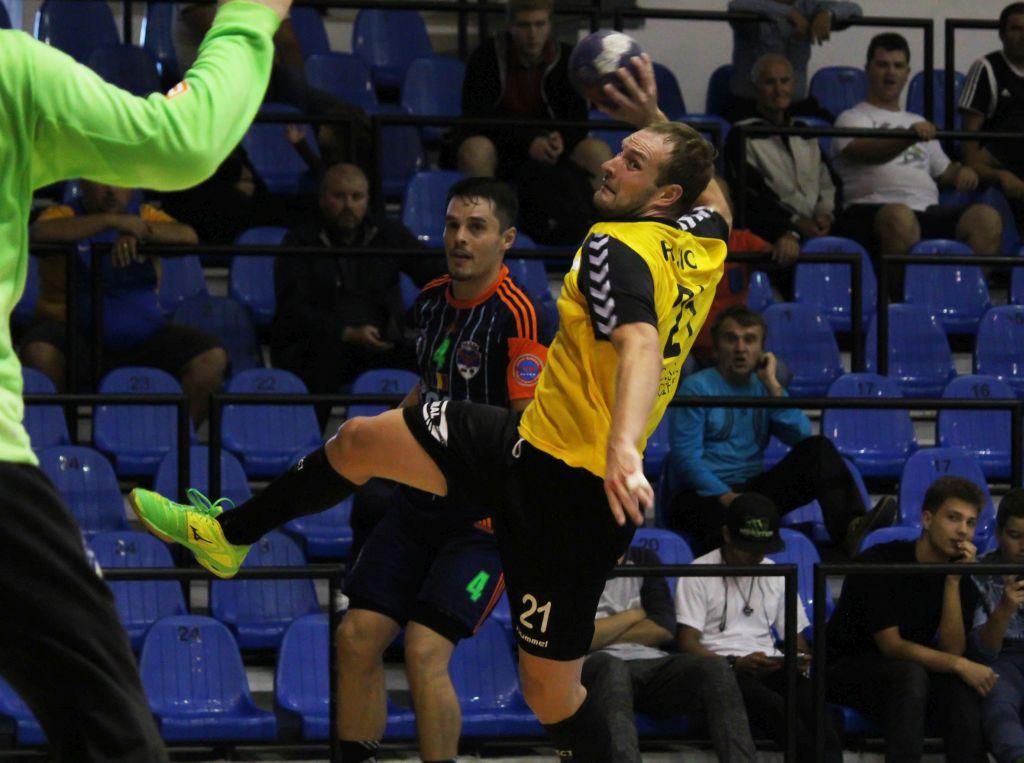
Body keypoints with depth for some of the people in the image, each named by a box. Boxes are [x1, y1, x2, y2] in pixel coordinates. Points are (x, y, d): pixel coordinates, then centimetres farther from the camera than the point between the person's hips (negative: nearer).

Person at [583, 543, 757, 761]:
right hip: (598, 667, -4)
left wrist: (604, 634, 2)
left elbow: (665, 629, 10)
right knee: (611, 667, -42)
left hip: (651, 663, 4)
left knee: (716, 668, -26)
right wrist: (634, 615, 3)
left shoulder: (644, 559, 22)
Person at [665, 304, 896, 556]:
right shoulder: (697, 388, 0)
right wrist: (726, 496, -21)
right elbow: (686, 457, -9)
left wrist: (772, 386, -4)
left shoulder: (763, 389, 16)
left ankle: (851, 528, -34)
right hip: (703, 495, -5)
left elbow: (802, 436, 1)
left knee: (817, 447, -14)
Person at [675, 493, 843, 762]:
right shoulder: (698, 575, 4)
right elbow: (688, 645, -4)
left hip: (770, 667, 4)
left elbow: (796, 637, 24)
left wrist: (800, 658, -1)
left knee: (808, 697, -32)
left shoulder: (776, 576, 21)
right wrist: (737, 664, -20)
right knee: (775, 707, -36)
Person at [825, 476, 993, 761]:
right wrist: (959, 665, -27)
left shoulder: (963, 582, 0)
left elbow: (953, 650, -12)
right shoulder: (878, 563, -17)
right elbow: (892, 646, -20)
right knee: (910, 675, -36)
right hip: (846, 669, -4)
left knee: (963, 690, -27)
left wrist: (953, 582, -19)